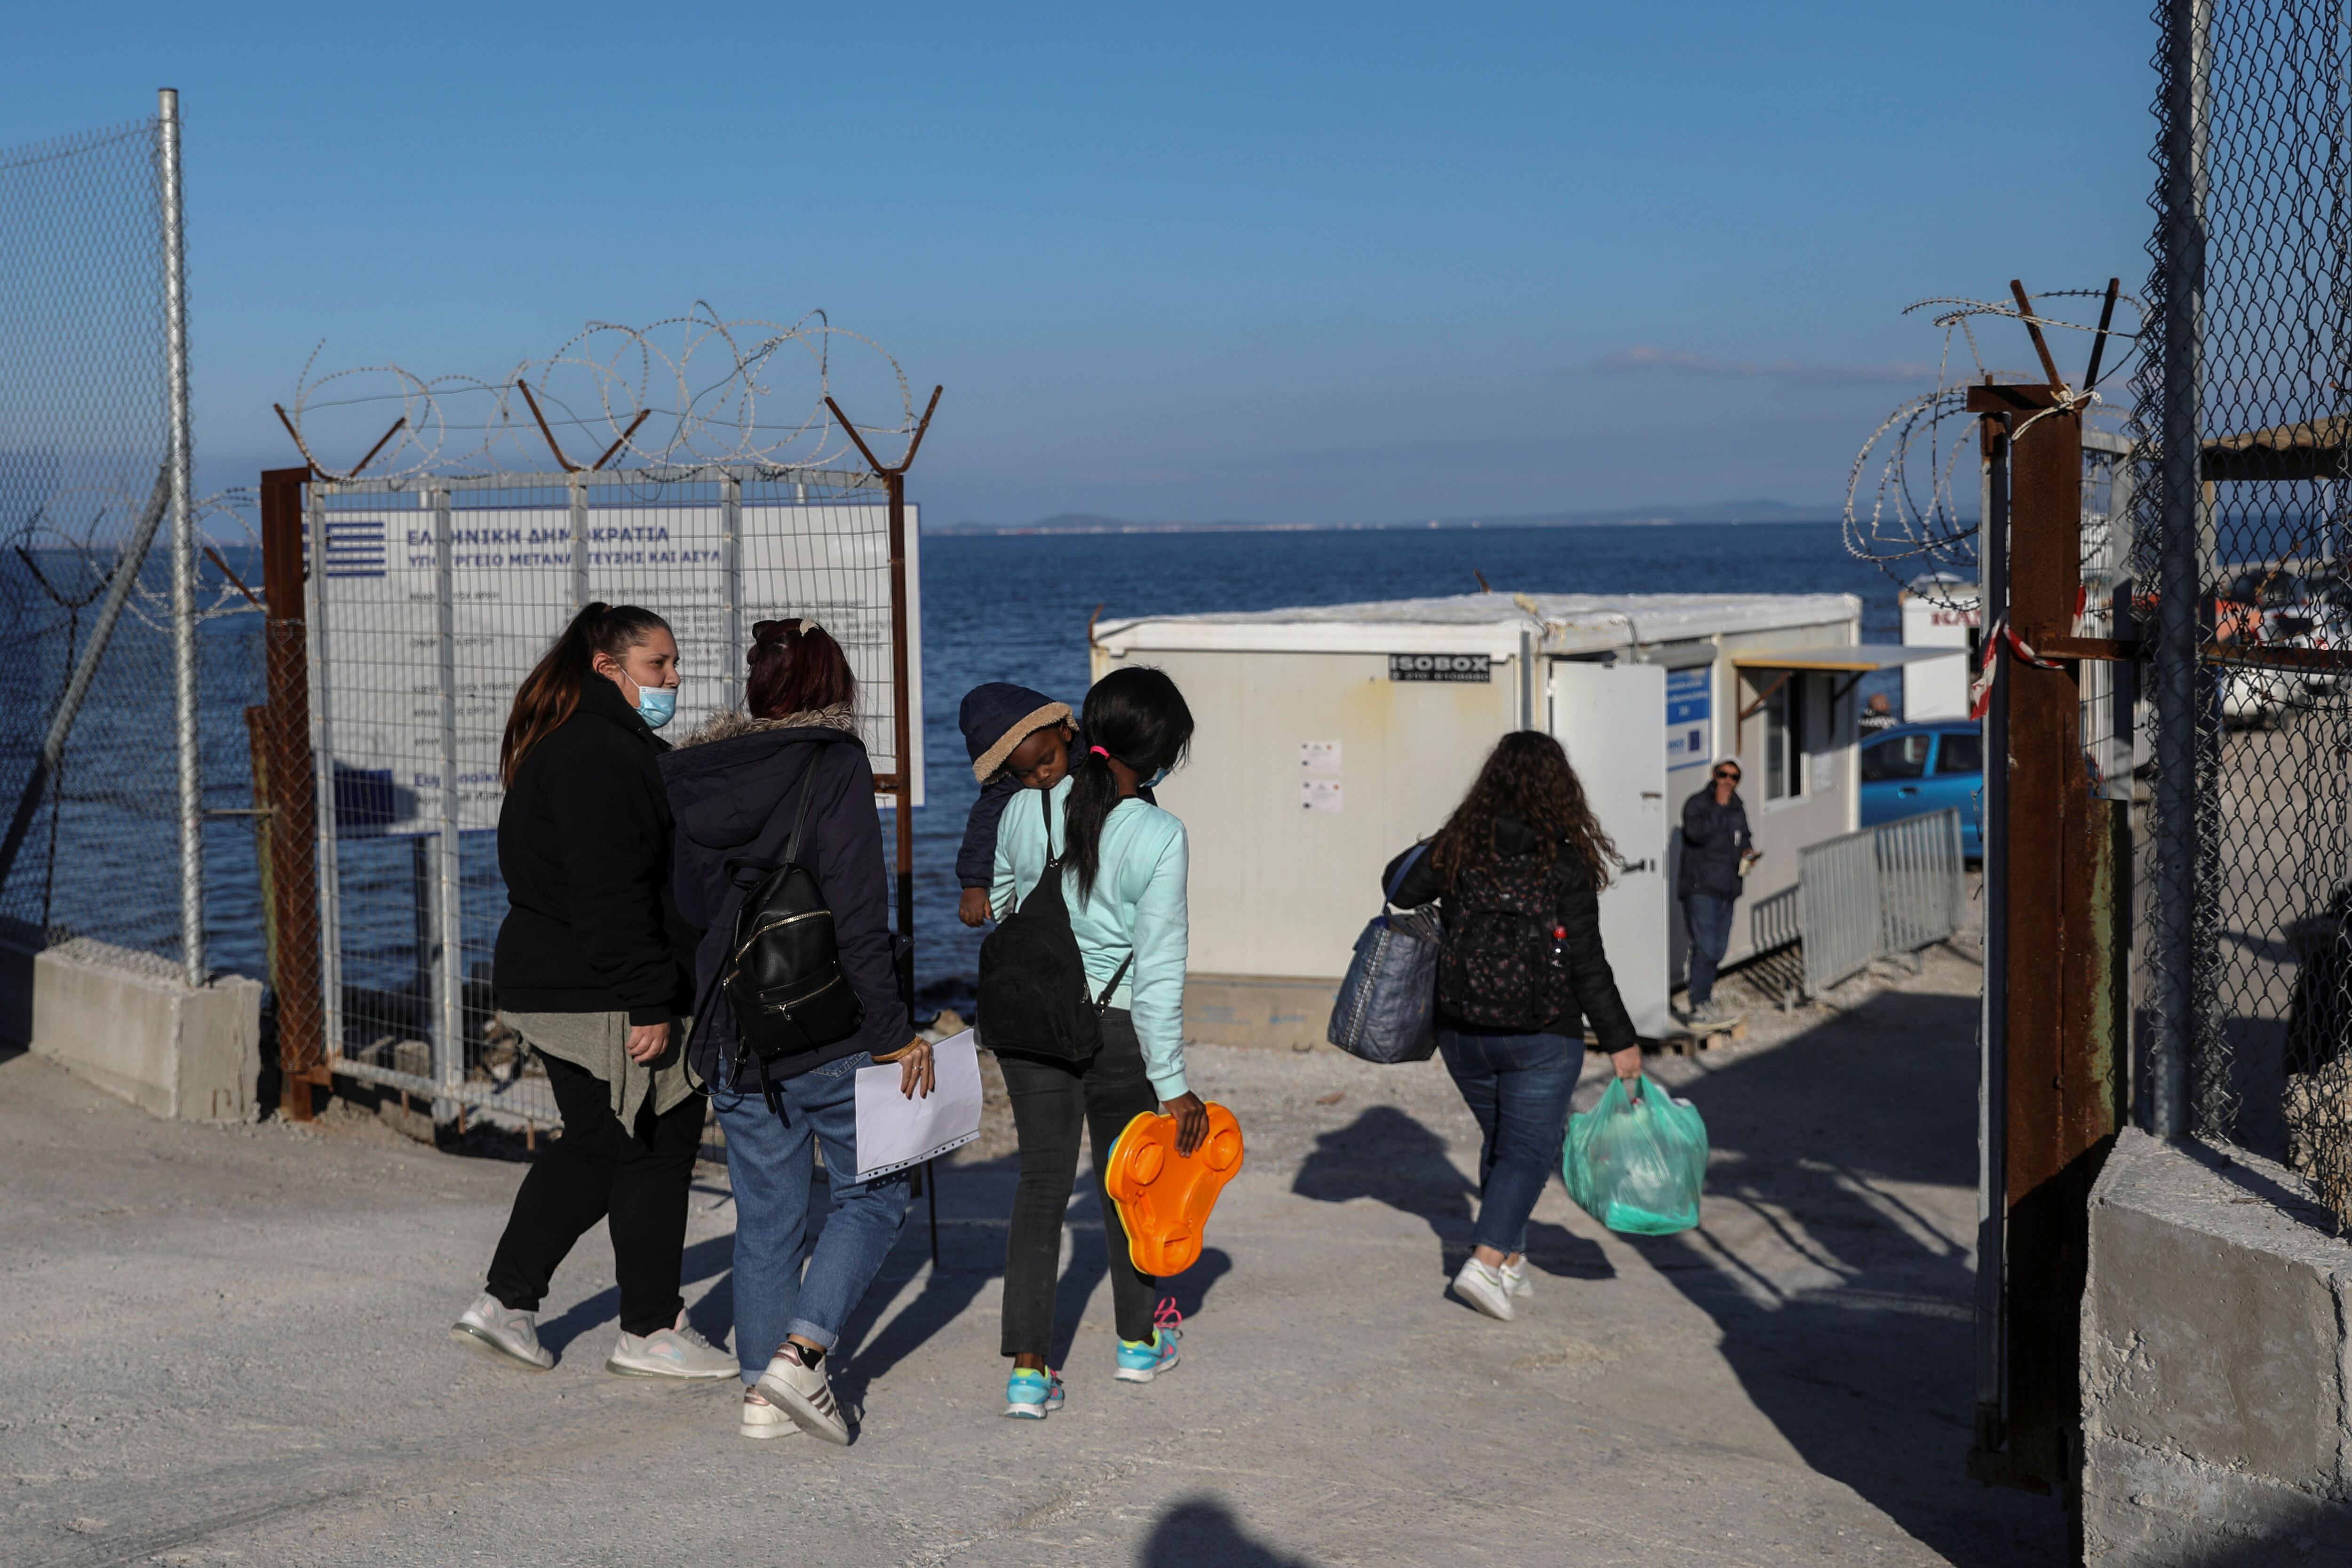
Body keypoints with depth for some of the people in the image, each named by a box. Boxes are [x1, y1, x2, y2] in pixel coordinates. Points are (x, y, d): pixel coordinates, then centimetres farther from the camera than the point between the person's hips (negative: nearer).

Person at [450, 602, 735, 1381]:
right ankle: (650, 1331, 8)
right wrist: (648, 1004, -23)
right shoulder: (601, 755, -18)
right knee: (656, 1146, -1)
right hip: (600, 996, -11)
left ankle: (506, 1300, 20)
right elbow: (610, 893, -24)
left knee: (594, 1142, 18)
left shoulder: (565, 746, 18)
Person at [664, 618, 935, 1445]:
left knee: (765, 1213, 13)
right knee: (871, 1192, 9)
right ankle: (803, 1349, -7)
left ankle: (764, 1390, 15)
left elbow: (687, 909, 15)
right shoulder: (835, 764, -10)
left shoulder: (694, 775, 8)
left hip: (733, 1034, 5)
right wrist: (894, 1031, -13)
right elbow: (859, 912, -16)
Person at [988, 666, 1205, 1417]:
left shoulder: (1027, 809, -6)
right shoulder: (1159, 836, -17)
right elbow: (1160, 971, -17)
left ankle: (1029, 1368, 0)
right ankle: (1138, 1339, 36)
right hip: (1117, 1025, -3)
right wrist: (1173, 1085, -11)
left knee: (1041, 1182, 8)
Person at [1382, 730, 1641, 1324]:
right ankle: (1487, 1259, -13)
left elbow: (1398, 885, 7)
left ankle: (1510, 1258, 23)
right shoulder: (1565, 864, -13)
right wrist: (1621, 1042, -4)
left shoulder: (1459, 850, -5)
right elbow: (1587, 967, -11)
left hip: (1462, 1032, 4)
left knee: (1499, 1139, 19)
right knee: (1530, 1147, 2)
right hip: (1541, 1038, -4)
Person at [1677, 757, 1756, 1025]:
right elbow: (1695, 832, -26)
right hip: (1700, 889, -8)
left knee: (1718, 949, 12)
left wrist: (1747, 852, 8)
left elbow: (1743, 838, 30)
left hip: (1727, 889, 8)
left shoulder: (1738, 809, 15)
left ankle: (1703, 998, 24)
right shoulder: (1697, 804, -8)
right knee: (1705, 948, -12)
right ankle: (1699, 1005, -5)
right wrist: (1719, 806, -23)